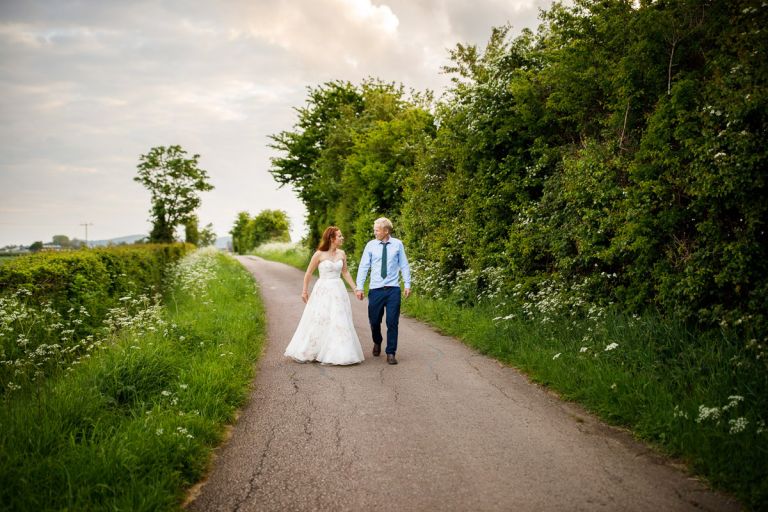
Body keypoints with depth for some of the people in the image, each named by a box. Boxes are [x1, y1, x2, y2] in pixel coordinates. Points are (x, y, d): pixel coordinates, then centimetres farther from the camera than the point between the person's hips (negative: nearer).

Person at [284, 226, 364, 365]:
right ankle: (306, 353, 15)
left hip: (338, 291, 5)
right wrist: (305, 291, 1)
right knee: (318, 321, 0)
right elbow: (309, 273, -1)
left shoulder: (341, 254, 5)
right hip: (323, 291, -4)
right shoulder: (319, 254, -9)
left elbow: (345, 272, 15)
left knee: (339, 322, 4)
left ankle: (334, 354, 16)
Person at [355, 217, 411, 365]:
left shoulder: (398, 244, 1)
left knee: (392, 322, -1)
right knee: (374, 320, 9)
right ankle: (377, 342, 39)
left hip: (393, 289, -1)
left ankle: (391, 353, 12)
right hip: (375, 289, 1)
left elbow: (404, 265, 4)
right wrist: (359, 287, -4)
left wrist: (407, 284, 0)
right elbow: (363, 267, 1)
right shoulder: (371, 245, 1)